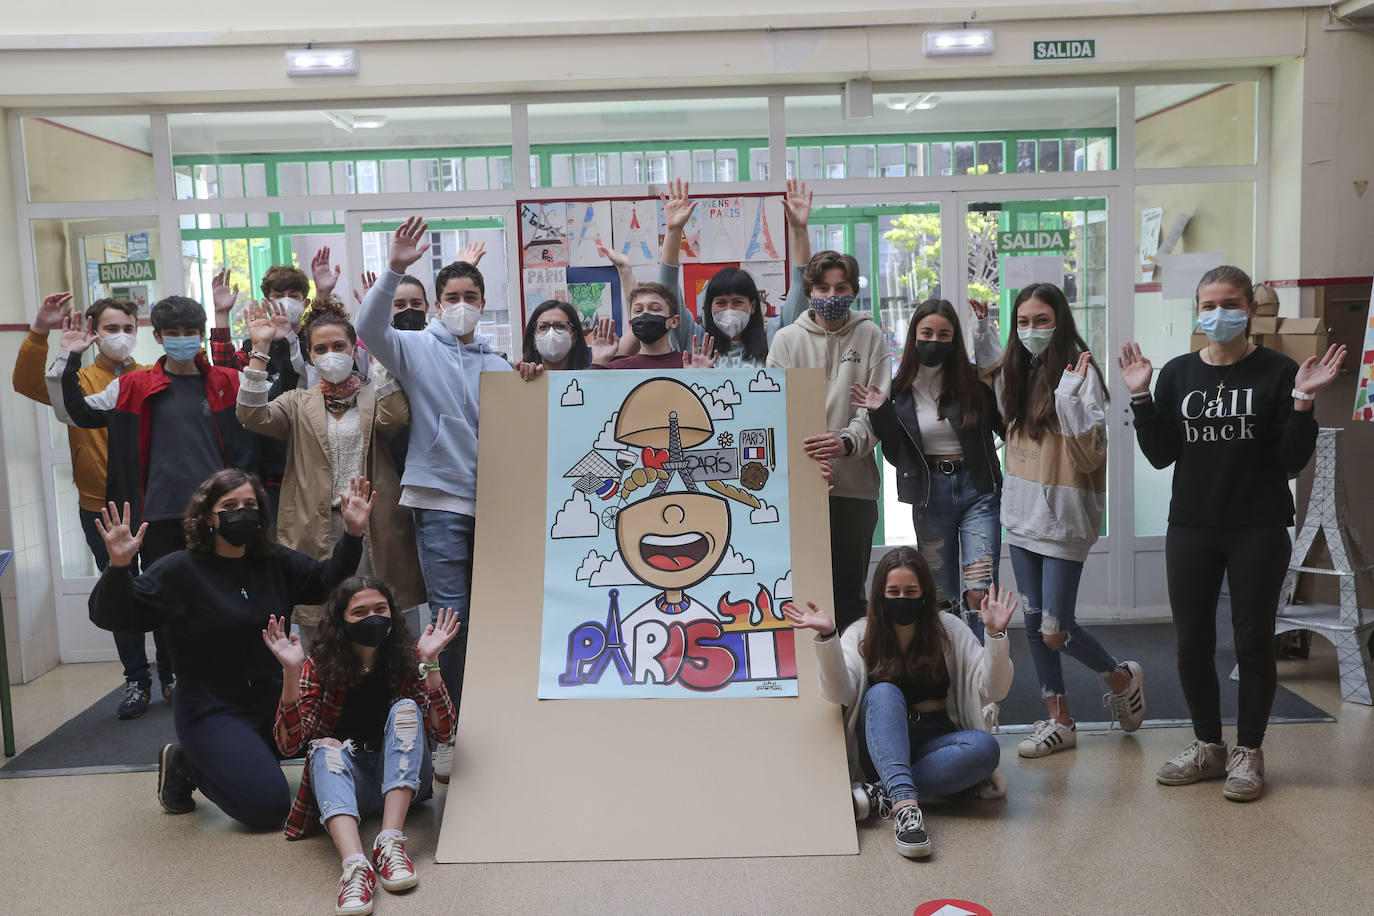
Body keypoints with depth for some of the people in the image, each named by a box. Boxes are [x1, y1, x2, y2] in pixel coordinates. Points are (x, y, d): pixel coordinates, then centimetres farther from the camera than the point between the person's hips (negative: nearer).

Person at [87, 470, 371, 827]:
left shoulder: (276, 562, 4)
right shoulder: (179, 570, -9)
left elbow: (328, 581, 12)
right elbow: (112, 616, -13)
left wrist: (353, 535, -2)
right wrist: (118, 566, -32)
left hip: (272, 699, 6)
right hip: (211, 711, -6)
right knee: (268, 805, -18)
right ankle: (184, 765, 11)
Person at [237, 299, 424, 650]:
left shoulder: (375, 398, 9)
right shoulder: (298, 403, 13)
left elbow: (395, 417, -14)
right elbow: (253, 416, -5)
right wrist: (259, 351, -8)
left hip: (371, 527, -1)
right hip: (315, 528, 1)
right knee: (316, 634, 4)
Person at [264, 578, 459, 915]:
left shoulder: (406, 656, -5)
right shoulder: (319, 666, -6)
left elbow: (442, 731, -13)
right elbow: (289, 744, -17)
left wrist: (429, 662, -23)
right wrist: (291, 671, -28)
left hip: (403, 779, 1)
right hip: (346, 782, 0)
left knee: (406, 709, -23)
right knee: (326, 747, -29)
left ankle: (390, 843, -38)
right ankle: (355, 865, -54)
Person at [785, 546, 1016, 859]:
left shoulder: (948, 629, 4)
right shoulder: (861, 634, 2)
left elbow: (992, 689, -3)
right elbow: (841, 693, -15)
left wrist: (995, 634, -18)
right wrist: (827, 636, -30)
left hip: (933, 743, 1)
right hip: (879, 747, -1)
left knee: (984, 746, -30)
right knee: (883, 692, -32)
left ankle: (880, 795, -34)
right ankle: (904, 802, -50)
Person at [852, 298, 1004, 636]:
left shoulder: (974, 380, -4)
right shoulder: (900, 389, 0)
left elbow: (1006, 428, 0)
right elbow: (897, 456, 0)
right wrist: (881, 413, -14)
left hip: (977, 491, -2)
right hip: (929, 496, 2)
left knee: (978, 594, -12)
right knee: (943, 598, 12)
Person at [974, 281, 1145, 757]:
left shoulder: (1079, 373, -12)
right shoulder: (1014, 373, 8)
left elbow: (1089, 457, -15)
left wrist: (1069, 400, -29)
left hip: (1063, 517, -7)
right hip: (1022, 516, 7)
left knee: (1055, 632, -4)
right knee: (1034, 624, 10)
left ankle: (1121, 676, 25)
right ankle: (1060, 722, 24)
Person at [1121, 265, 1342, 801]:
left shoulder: (1277, 373, -4)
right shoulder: (1177, 374, 5)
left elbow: (1292, 460, -7)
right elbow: (1160, 455, 2)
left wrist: (1302, 399, -18)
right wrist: (1141, 397, -6)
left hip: (1258, 530, -3)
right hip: (1191, 529, 3)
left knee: (1253, 642, 4)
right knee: (1192, 643, 8)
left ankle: (1248, 752, 21)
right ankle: (1207, 746, 26)